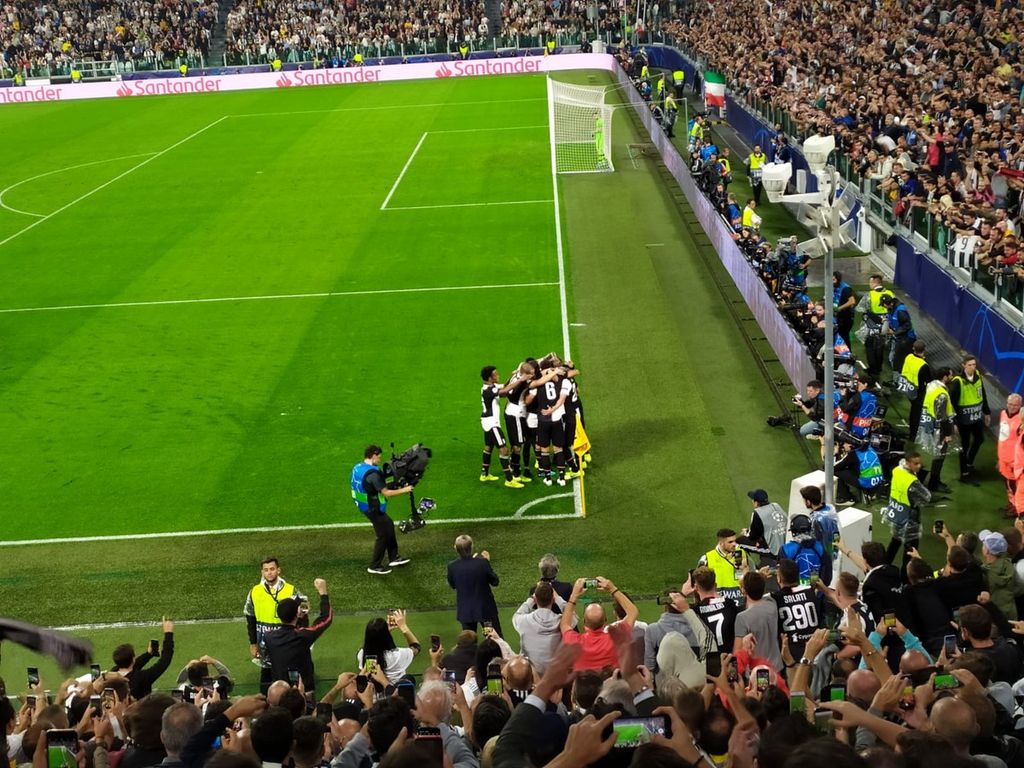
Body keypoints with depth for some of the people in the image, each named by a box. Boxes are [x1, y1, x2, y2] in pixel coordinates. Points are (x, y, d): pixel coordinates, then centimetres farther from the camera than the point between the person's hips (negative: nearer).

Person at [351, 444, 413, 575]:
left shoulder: (357, 468, 2)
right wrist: (404, 490, -13)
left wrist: (388, 484, 18)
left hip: (364, 506, 9)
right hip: (373, 509, -9)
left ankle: (394, 558, 29)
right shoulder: (372, 473, -27)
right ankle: (375, 566, 15)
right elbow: (386, 493, -24)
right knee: (383, 535, 5)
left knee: (388, 525, 21)